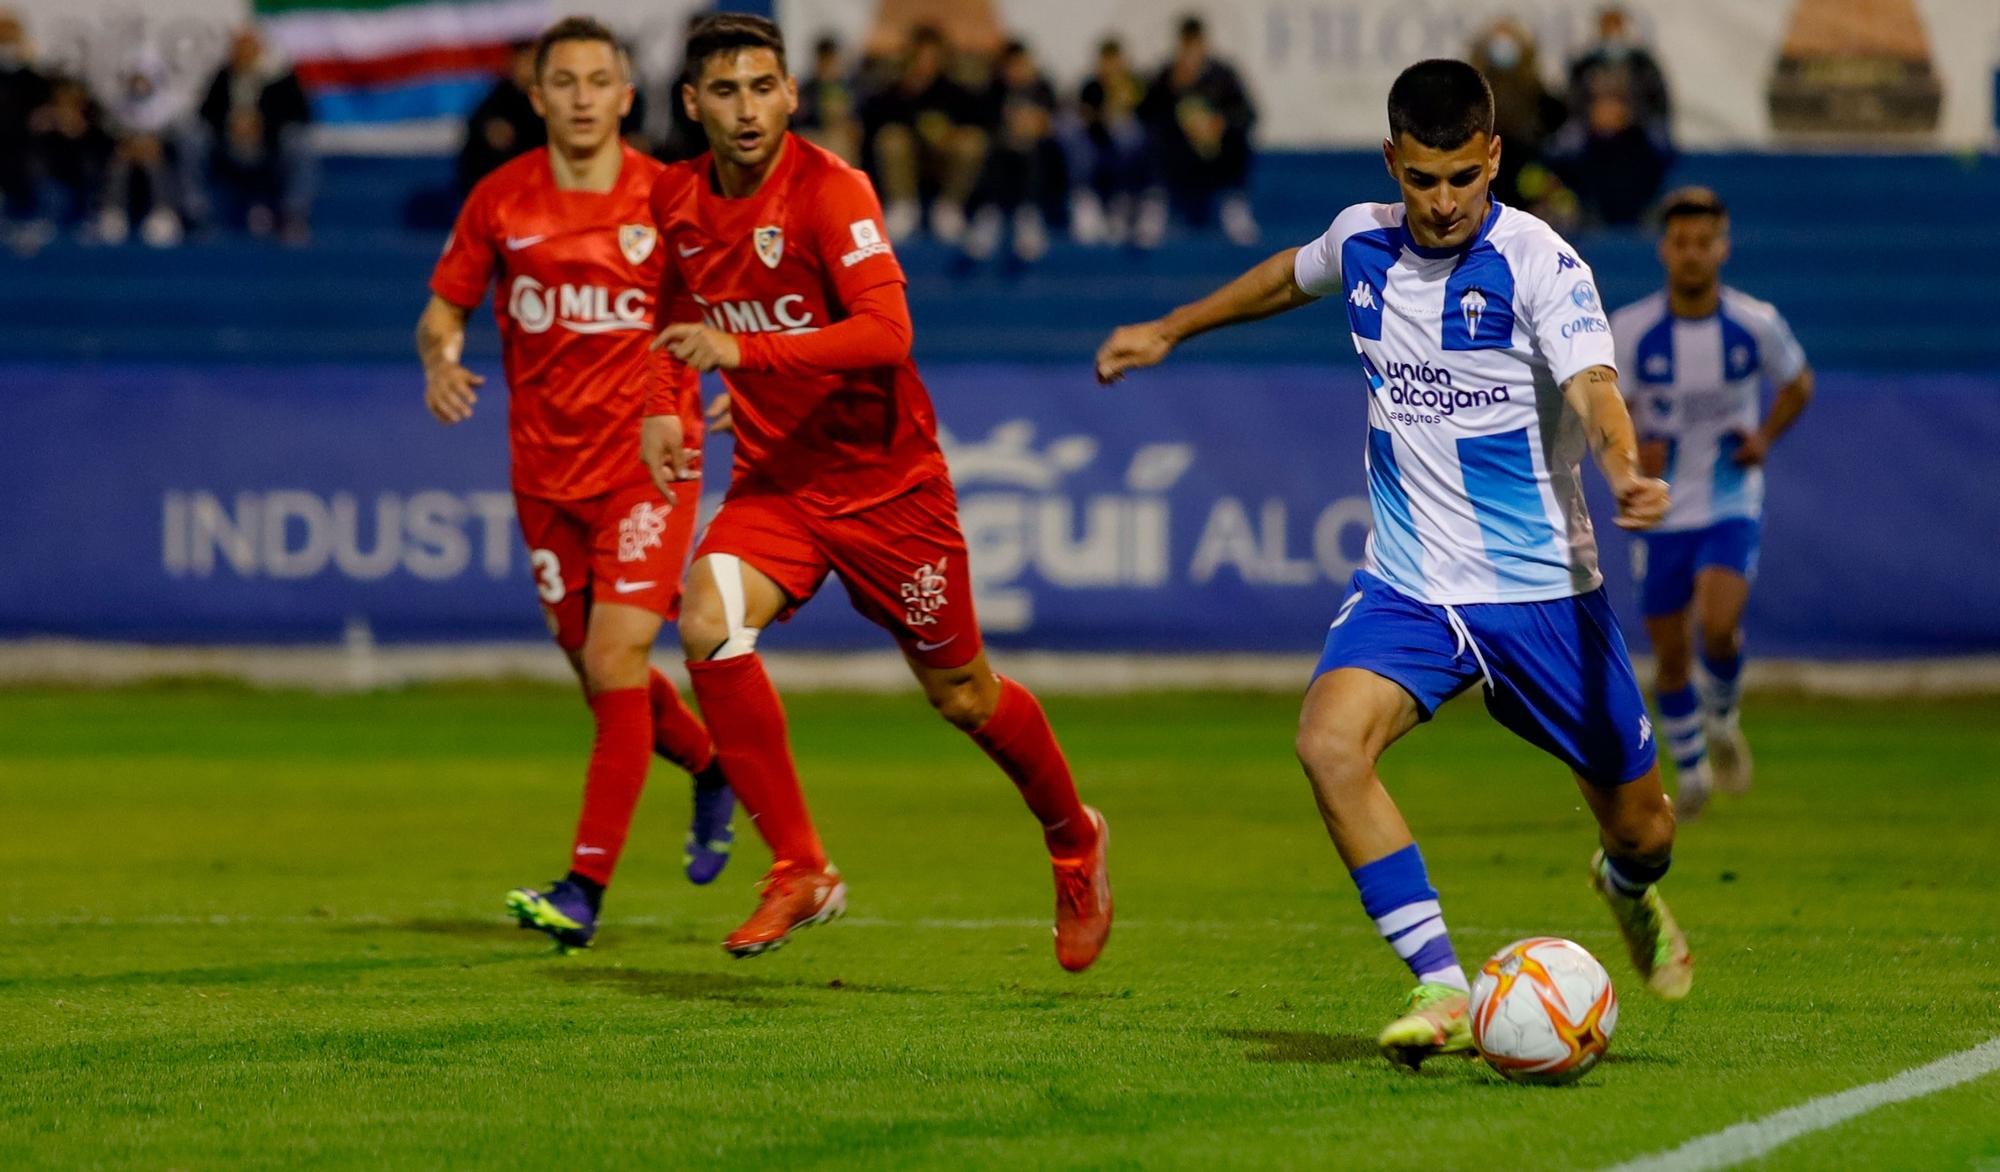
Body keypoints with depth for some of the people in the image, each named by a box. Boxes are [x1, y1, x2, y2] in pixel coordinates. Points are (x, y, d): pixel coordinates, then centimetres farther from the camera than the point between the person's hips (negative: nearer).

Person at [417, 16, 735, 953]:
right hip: (546, 472, 4)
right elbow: (443, 309, 8)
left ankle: (585, 889, -13)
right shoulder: (500, 201, 1)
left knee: (615, 664, -14)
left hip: (645, 462, -4)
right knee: (598, 672, 11)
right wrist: (441, 361, -13)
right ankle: (713, 769, 42)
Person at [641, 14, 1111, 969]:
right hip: (773, 478, 5)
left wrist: (743, 350, -40)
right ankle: (800, 871, -14)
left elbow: (887, 331, -33)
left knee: (960, 692, 8)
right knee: (709, 628, -23)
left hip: (883, 478, -5)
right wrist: (664, 406, 5)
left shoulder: (829, 191, -20)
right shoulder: (677, 200, 0)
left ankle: (1074, 839, 37)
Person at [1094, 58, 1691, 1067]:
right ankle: (1442, 990, -23)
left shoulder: (1536, 260, -13)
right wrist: (1171, 330, 32)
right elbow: (1292, 275, 26)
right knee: (1330, 744, -27)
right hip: (1406, 590, 3)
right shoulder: (1362, 241, 1)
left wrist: (1625, 470, -49)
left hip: (1540, 592, -3)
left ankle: (1631, 890, 49)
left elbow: (1591, 384, -29)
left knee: (1638, 823, 8)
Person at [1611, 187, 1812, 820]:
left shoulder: (1756, 324, -8)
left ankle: (1722, 718, 8)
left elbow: (1797, 384, 10)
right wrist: (1632, 449, -19)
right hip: (1662, 511, 1)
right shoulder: (1630, 331, -10)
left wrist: (1765, 437, -7)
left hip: (1732, 506, -1)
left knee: (1719, 624, -24)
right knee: (1669, 653, 6)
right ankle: (1690, 769, 30)